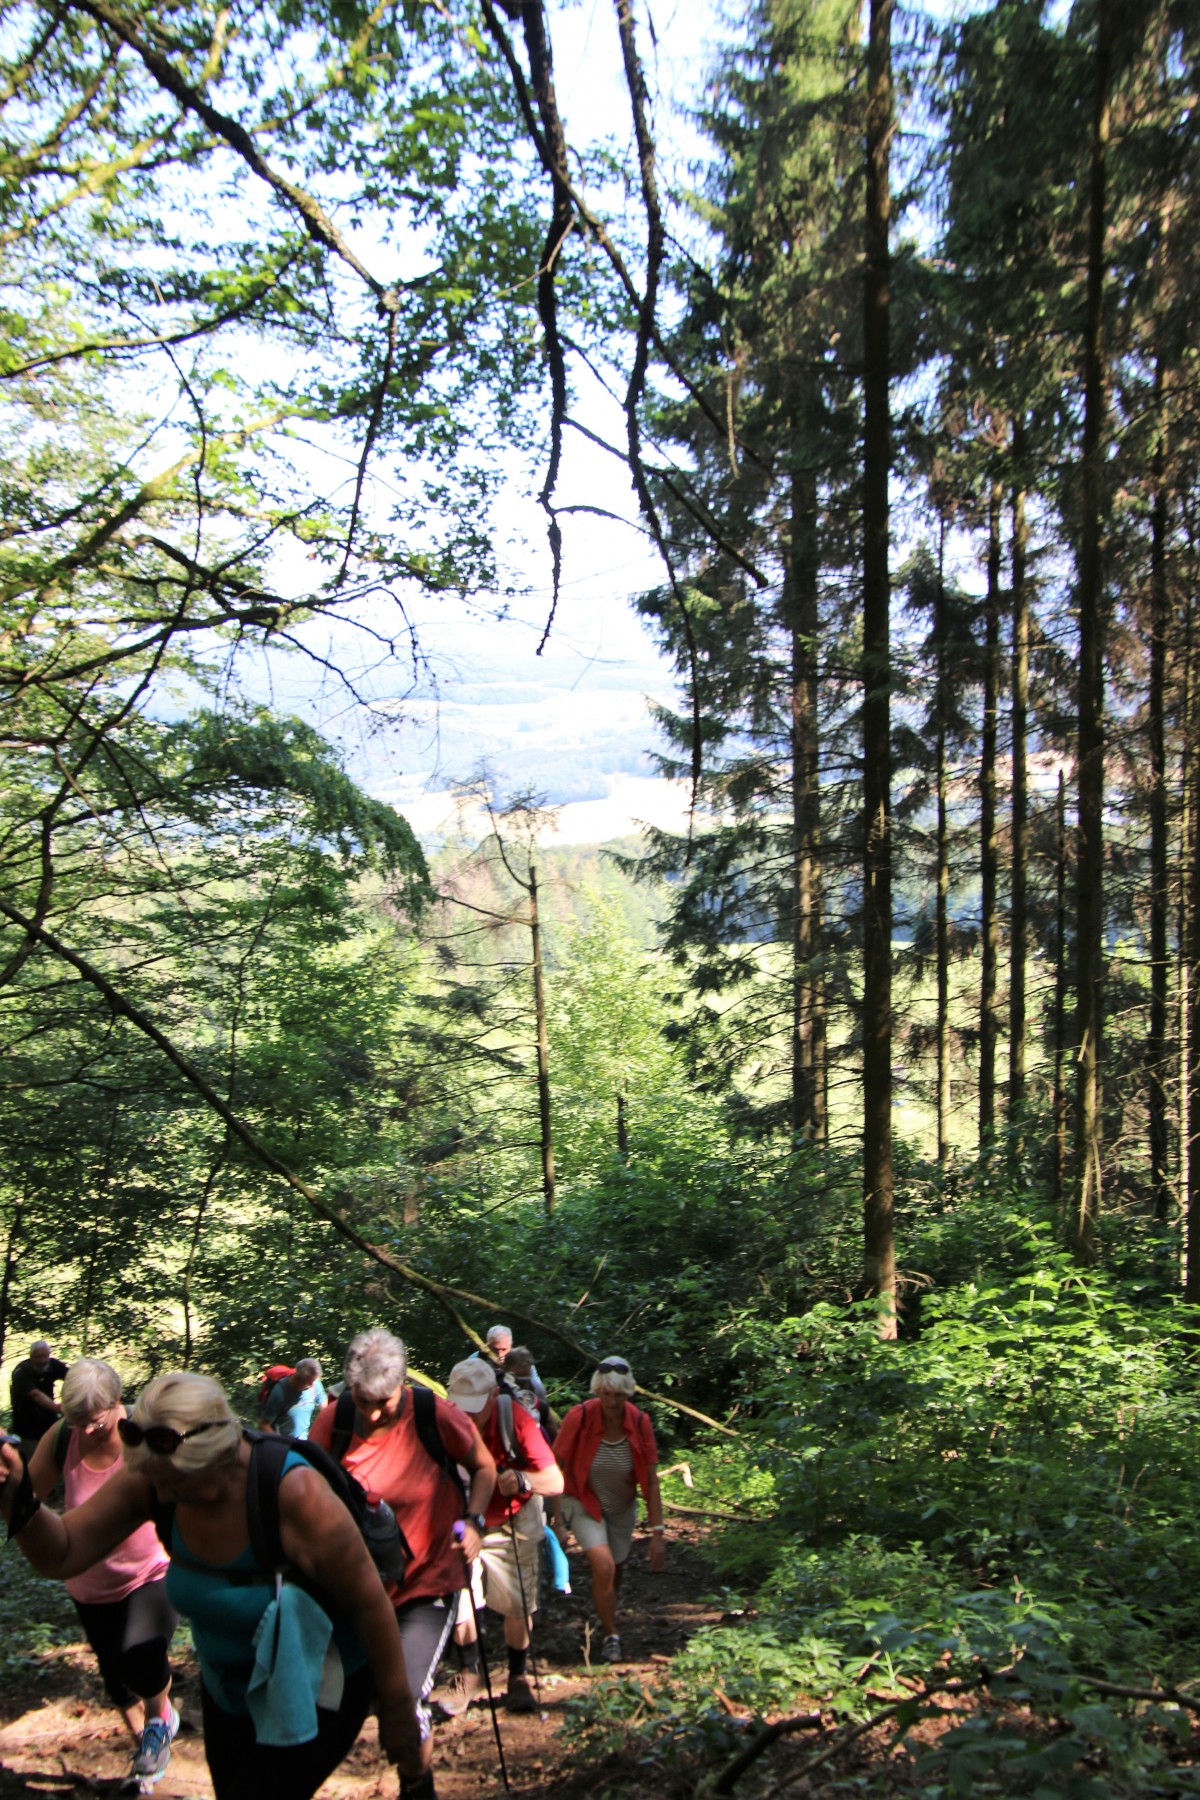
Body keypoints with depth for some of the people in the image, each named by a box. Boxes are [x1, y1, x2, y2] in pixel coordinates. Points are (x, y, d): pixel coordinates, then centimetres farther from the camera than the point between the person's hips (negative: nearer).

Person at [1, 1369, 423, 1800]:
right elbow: (61, 1556, -15)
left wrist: (397, 1712, -14)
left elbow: (369, 1601, -24)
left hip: (314, 1695, -6)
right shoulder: (153, 1477, -20)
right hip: (226, 1691, 6)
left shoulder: (295, 1494, -34)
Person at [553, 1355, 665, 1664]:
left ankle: (606, 1617, 49)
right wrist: (556, 1519, -18)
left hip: (622, 1508, 3)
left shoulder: (640, 1422, -19)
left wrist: (657, 1532, -14)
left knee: (615, 1572, 17)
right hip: (583, 1503, -3)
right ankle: (610, 1636, 1)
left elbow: (651, 1480, -12)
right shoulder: (579, 1418, -26)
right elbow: (556, 1467, -17)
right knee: (604, 1567, -21)